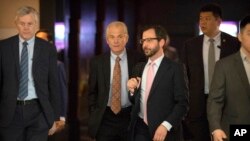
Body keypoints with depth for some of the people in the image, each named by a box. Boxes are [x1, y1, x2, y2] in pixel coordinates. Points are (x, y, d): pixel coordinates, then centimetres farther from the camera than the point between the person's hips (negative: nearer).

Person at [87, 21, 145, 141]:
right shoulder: (97, 62, 1)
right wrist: (93, 115, 3)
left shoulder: (138, 59, -4)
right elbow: (92, 92, 8)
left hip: (130, 117, -1)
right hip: (105, 119, 1)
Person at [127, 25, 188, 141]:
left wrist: (166, 125, -20)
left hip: (164, 131, -5)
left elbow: (182, 103, -11)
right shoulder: (139, 68, 11)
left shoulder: (175, 68, -6)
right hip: (140, 129, 5)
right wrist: (132, 90, -4)